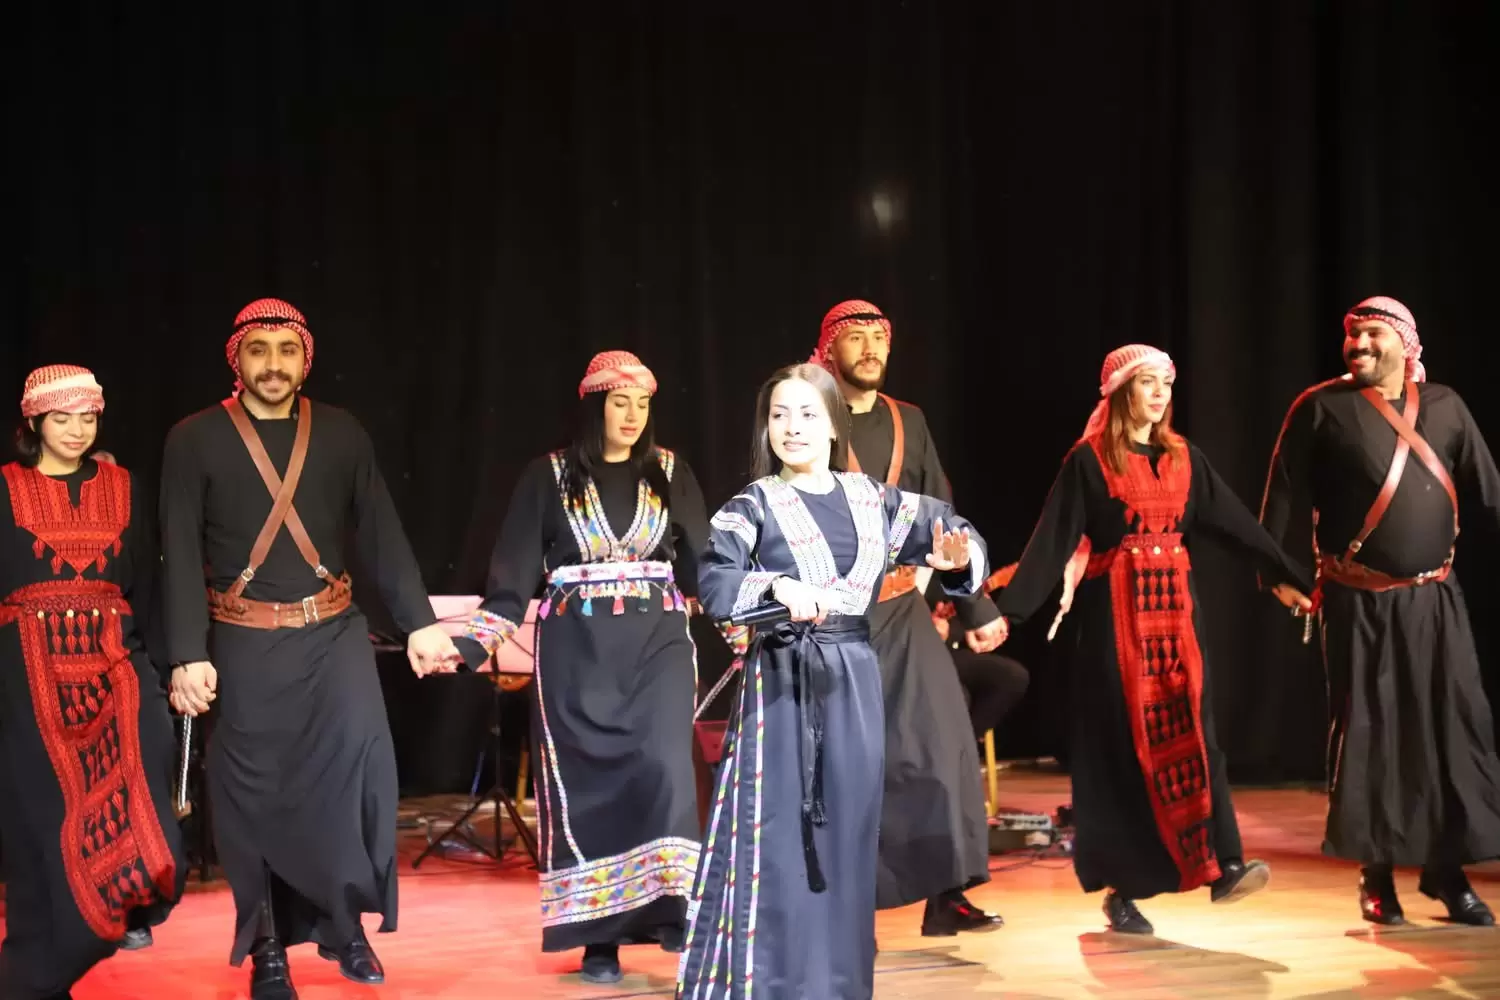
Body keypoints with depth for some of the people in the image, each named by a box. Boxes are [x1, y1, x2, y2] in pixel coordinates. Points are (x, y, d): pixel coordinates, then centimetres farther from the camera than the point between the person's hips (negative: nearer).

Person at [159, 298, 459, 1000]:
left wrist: (420, 621, 0)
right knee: (255, 790, 2)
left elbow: (382, 534, 6)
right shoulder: (195, 440, -1)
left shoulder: (341, 433, 6)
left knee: (361, 757, -12)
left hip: (333, 631, 1)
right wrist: (188, 656, -11)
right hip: (244, 640, -1)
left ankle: (346, 924, 5)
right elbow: (181, 555, -4)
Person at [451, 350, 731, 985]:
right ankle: (599, 937, 6)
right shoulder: (549, 477, 2)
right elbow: (515, 575, -1)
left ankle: (669, 904, -9)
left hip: (656, 641, 1)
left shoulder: (670, 474, 7)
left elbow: (702, 563, 5)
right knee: (585, 784, -1)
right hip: (577, 649, -1)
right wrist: (470, 644, -12)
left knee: (662, 766, -17)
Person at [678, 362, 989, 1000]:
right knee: (777, 839, -4)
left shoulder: (873, 500, 8)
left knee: (848, 835, 9)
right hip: (781, 685, -4)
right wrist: (777, 585, -32)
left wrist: (959, 560, -5)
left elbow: (954, 530, 17)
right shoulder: (754, 504, -3)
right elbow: (713, 584, -17)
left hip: (854, 684, 4)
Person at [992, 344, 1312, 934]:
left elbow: (1236, 524, 12)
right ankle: (1122, 886, 6)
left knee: (1189, 731, -5)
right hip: (1115, 613, -4)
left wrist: (1291, 577, 10)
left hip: (1175, 609, 4)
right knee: (1122, 743, -1)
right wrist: (1009, 611, -17)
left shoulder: (1184, 458, 10)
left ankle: (1222, 866, -12)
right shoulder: (1088, 461, -4)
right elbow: (1052, 541, -9)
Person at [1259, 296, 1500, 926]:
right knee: (1369, 734, 2)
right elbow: (1286, 496, -4)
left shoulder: (1444, 407, 7)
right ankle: (1376, 873, 14)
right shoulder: (1322, 408, -3)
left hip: (1436, 600, 3)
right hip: (1360, 604, -3)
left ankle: (1449, 870, 15)